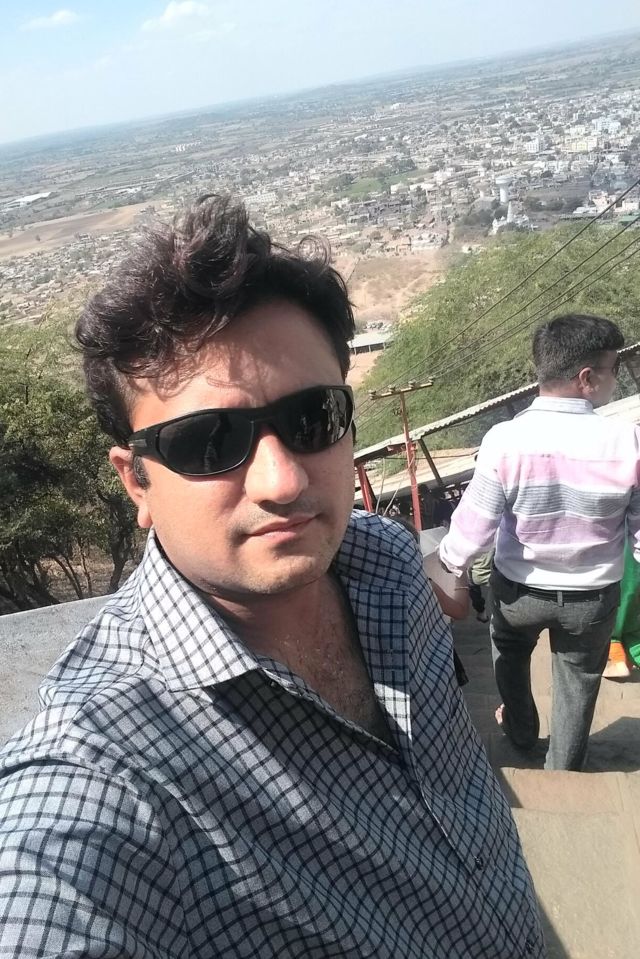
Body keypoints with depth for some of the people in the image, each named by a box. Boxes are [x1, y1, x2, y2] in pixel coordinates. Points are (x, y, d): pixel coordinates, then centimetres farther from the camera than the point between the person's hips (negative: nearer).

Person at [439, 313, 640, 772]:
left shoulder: (505, 439, -24)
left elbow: (474, 526, -17)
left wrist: (448, 562, 2)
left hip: (518, 588, 0)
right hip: (593, 596, 0)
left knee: (510, 653, 33)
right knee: (578, 684, 25)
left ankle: (522, 732, 55)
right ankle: (562, 778, 46)